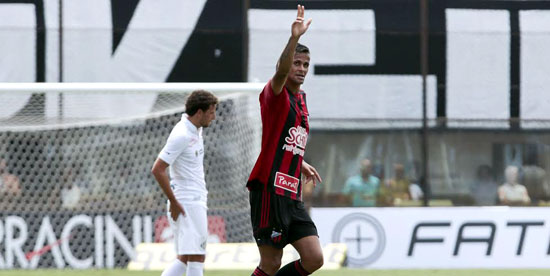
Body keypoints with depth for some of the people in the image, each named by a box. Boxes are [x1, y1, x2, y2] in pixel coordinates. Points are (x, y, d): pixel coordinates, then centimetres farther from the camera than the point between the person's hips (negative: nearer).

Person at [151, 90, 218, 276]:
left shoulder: (196, 130, 12)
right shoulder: (182, 136, -17)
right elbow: (157, 170, -20)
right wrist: (173, 202, -17)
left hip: (195, 202, 10)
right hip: (188, 204, -10)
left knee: (184, 259, 10)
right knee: (196, 256, -9)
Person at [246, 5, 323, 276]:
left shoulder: (300, 98, 18)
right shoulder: (276, 94, -6)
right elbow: (281, 73, -30)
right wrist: (294, 38, -43)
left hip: (292, 195, 8)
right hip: (270, 190, -8)